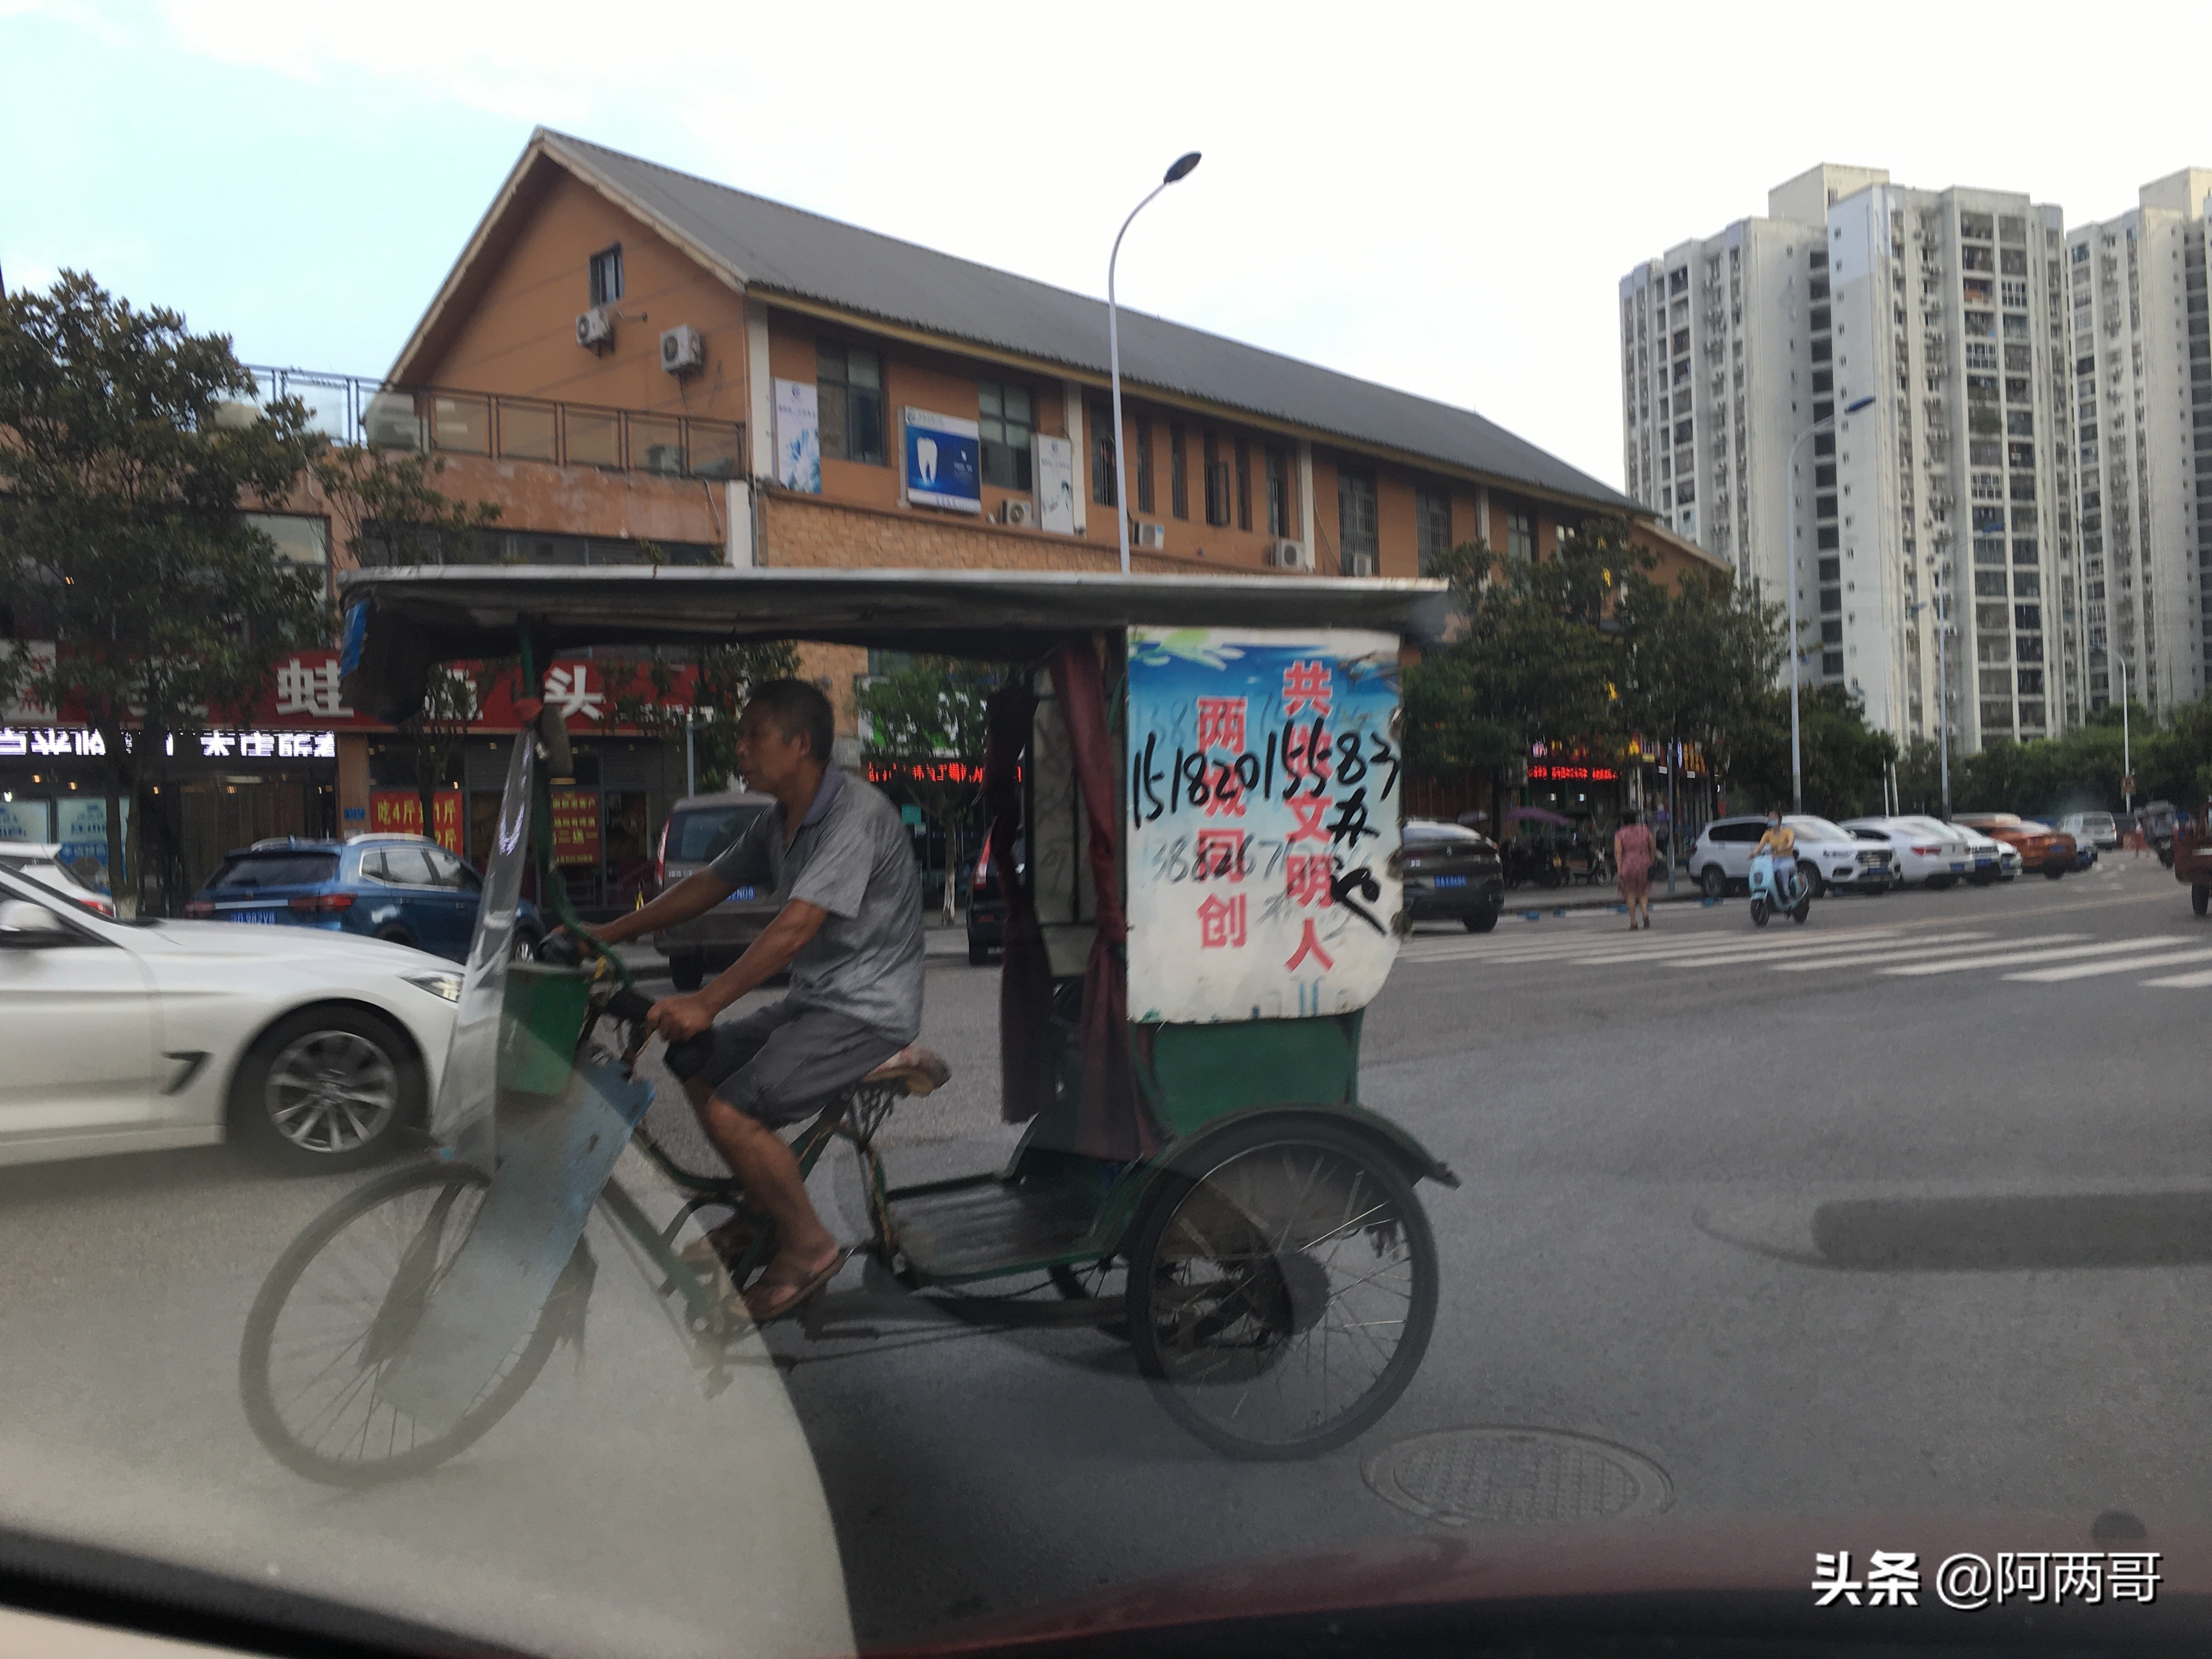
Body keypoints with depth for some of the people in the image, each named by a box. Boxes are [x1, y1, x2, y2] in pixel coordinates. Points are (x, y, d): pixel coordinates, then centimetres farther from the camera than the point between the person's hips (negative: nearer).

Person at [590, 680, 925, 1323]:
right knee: (694, 1066, 8)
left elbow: (796, 927, -29)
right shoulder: (778, 823, 11)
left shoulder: (856, 813, -20)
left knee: (731, 1113, -19)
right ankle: (765, 1214, 18)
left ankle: (809, 1245, 2)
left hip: (867, 1010, -10)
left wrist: (705, 1003, -32)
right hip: (813, 1001, 10)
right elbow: (708, 884, 16)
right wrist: (605, 934, 11)